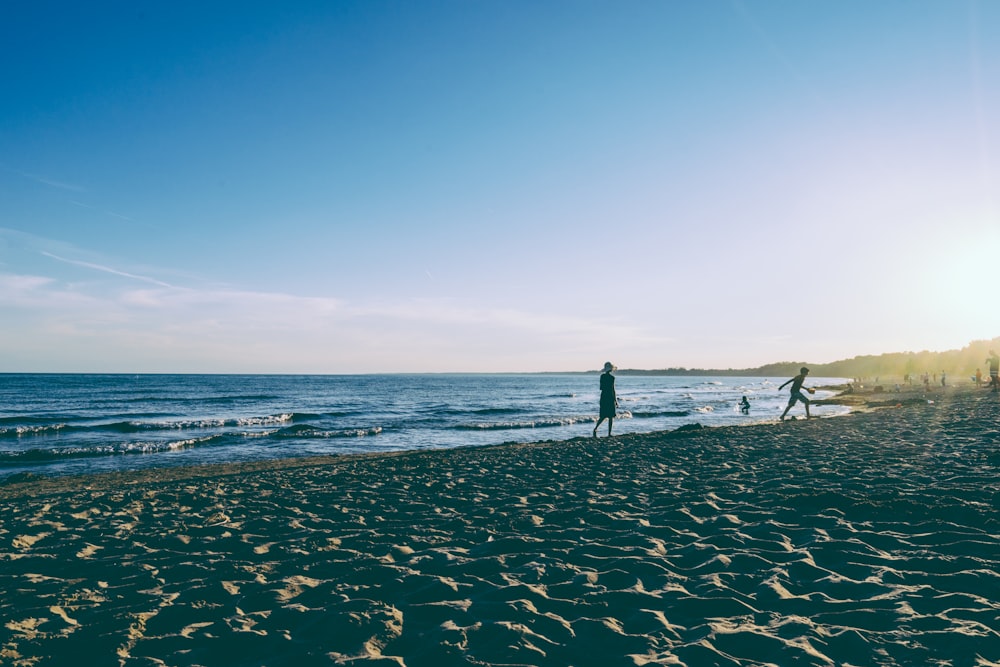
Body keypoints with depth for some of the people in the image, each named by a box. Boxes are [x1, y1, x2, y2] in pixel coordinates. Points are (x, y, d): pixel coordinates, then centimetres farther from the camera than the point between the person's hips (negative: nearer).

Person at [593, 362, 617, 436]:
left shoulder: (602, 376, 6)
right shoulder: (611, 377, -13)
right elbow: (612, 389, -14)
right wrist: (615, 400, -9)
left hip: (603, 396, 6)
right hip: (610, 397, -6)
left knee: (603, 415, 12)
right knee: (611, 416, 3)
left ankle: (595, 428, -6)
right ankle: (609, 433, 5)